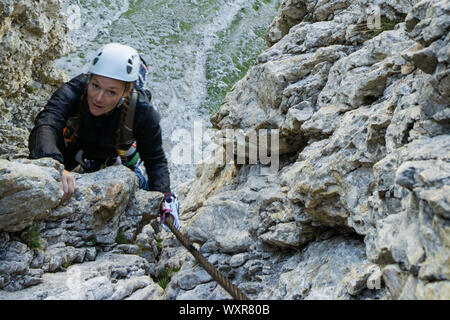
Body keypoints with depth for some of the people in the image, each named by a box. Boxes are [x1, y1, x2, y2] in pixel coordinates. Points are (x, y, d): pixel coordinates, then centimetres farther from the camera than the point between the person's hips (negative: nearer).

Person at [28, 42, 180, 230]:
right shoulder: (73, 92, -39)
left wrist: (165, 197, -39)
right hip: (75, 157, 1)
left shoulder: (142, 112, -34)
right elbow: (45, 126, -56)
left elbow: (156, 160, -22)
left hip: (120, 161, 0)